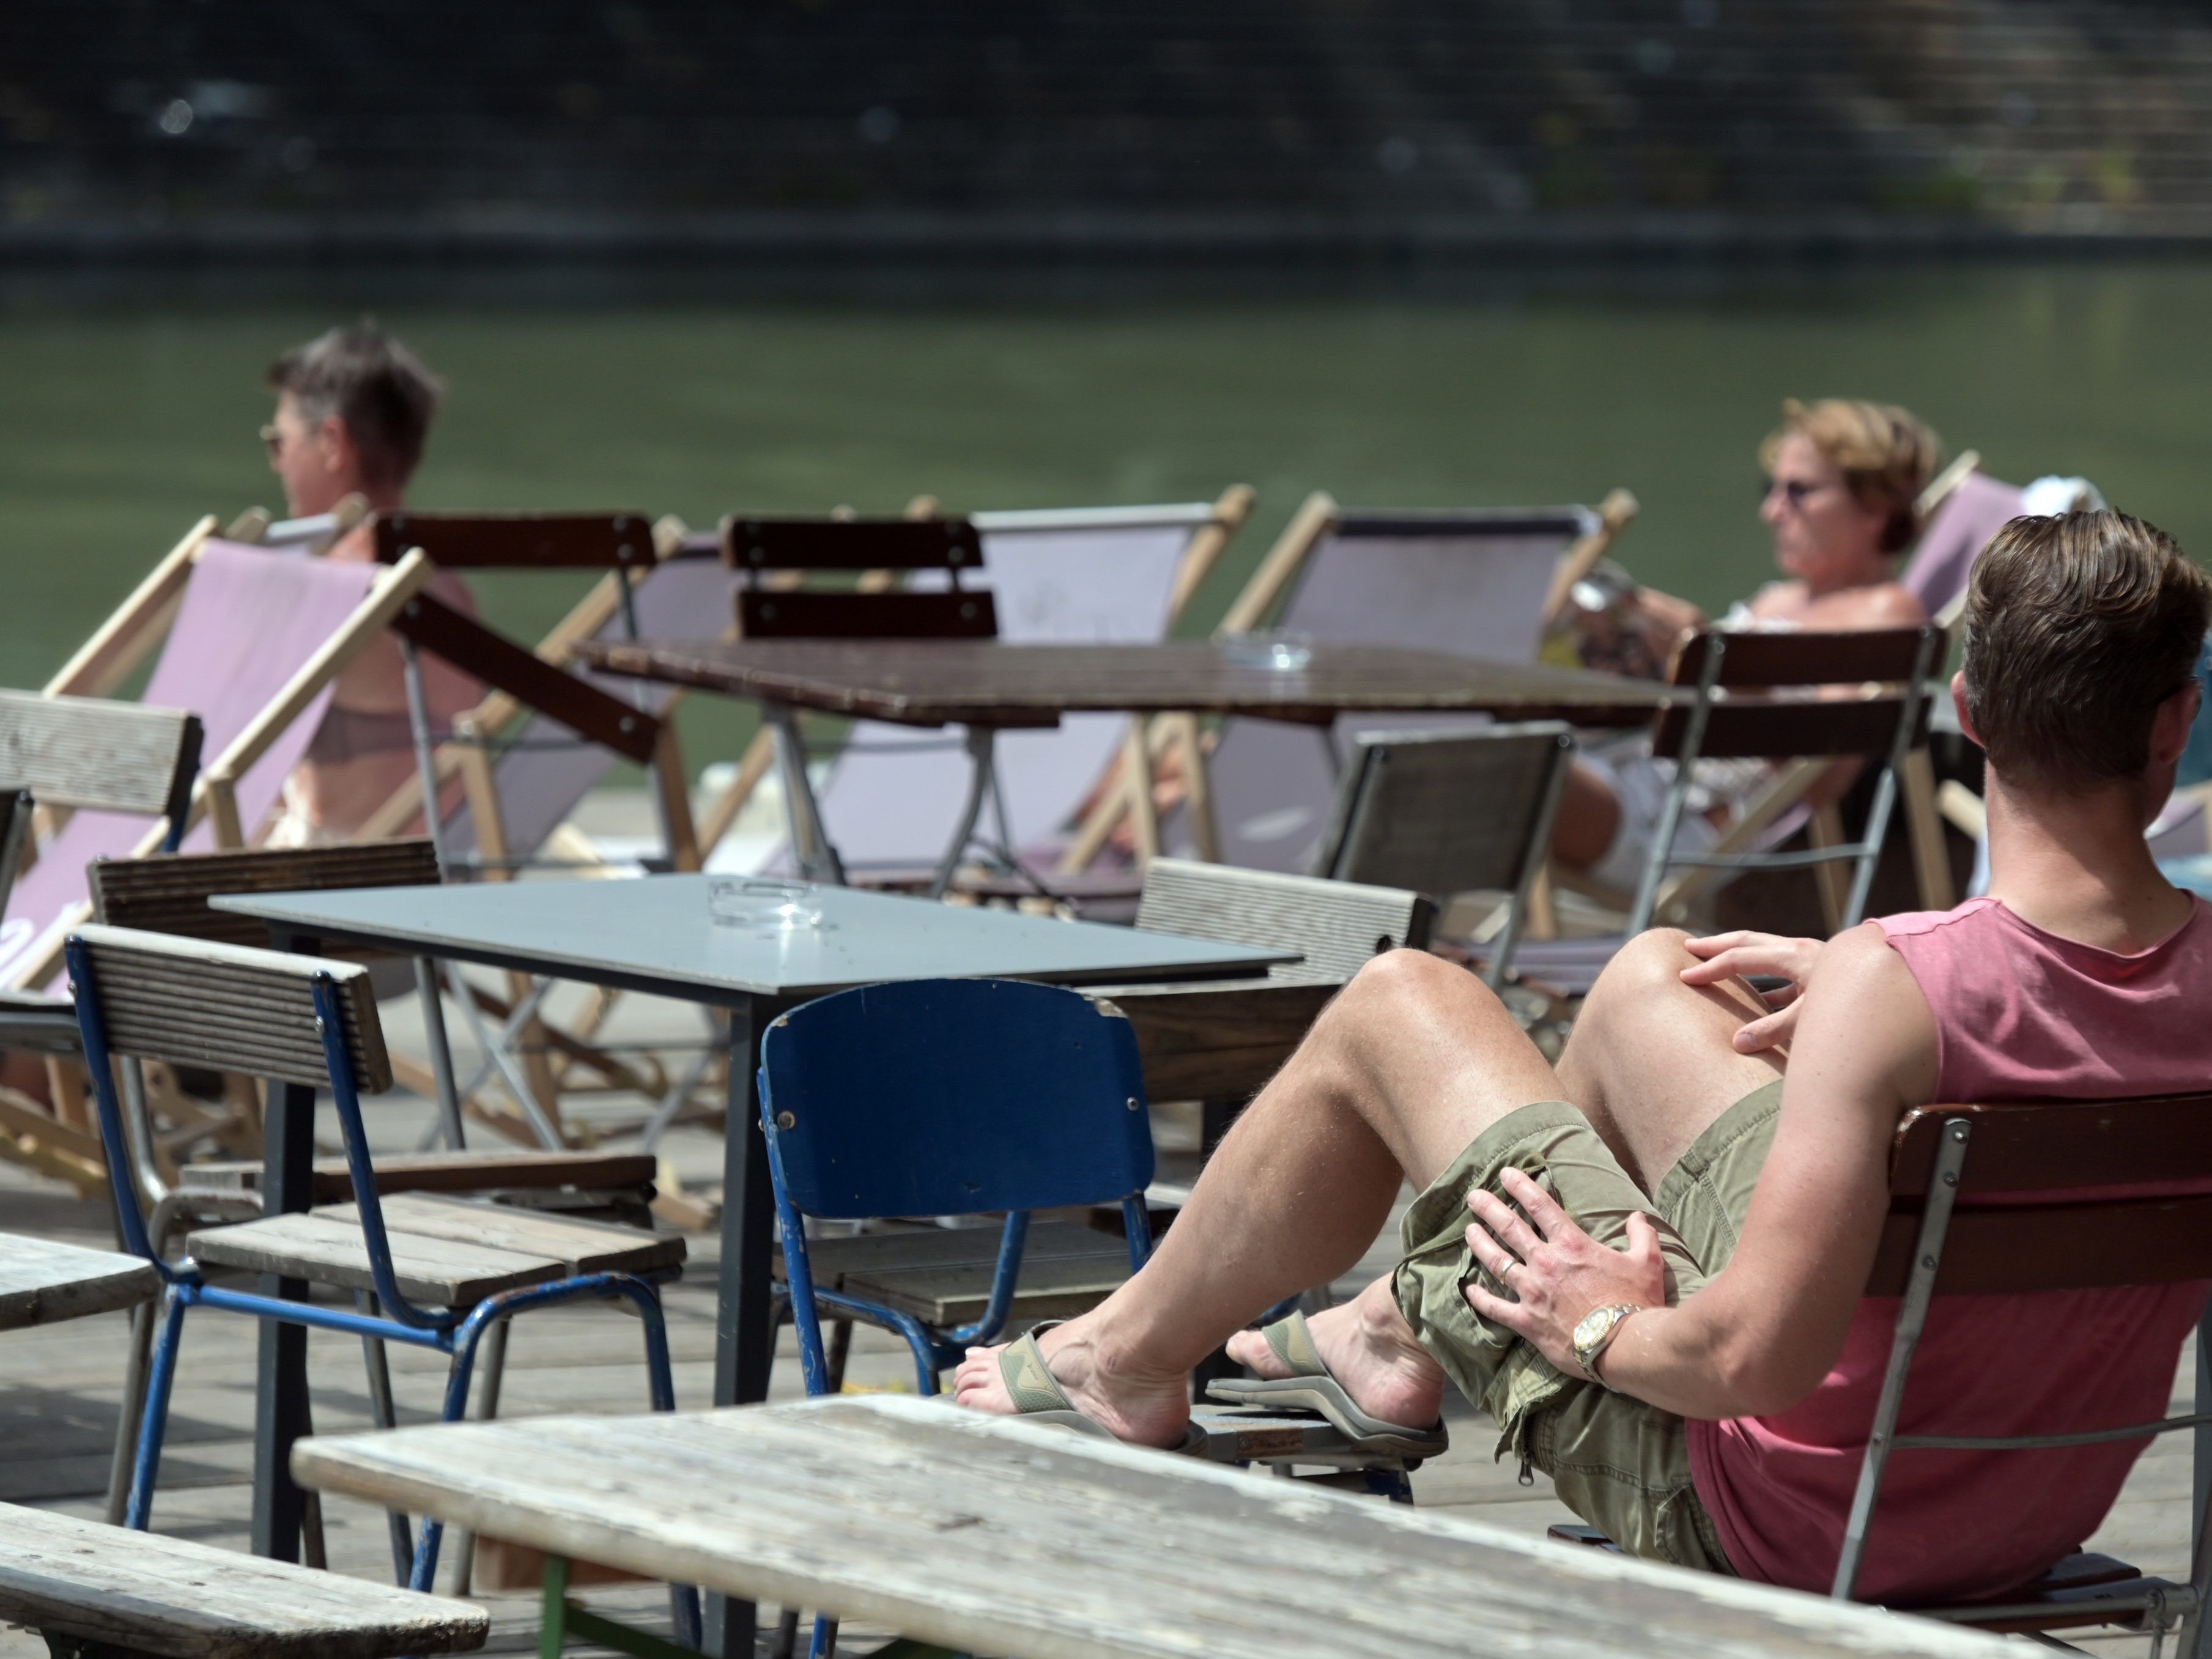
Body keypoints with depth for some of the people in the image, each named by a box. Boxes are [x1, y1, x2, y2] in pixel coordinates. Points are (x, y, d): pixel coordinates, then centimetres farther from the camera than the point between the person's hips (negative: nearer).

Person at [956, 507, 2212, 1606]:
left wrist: (1610, 1332, -11)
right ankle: (1418, 1324, 44)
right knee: (1650, 980, 22)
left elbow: (1758, 1358, -31)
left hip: (1776, 1523, -6)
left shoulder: (1895, 986, -30)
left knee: (1396, 1006, 10)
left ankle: (1129, 1356, 34)